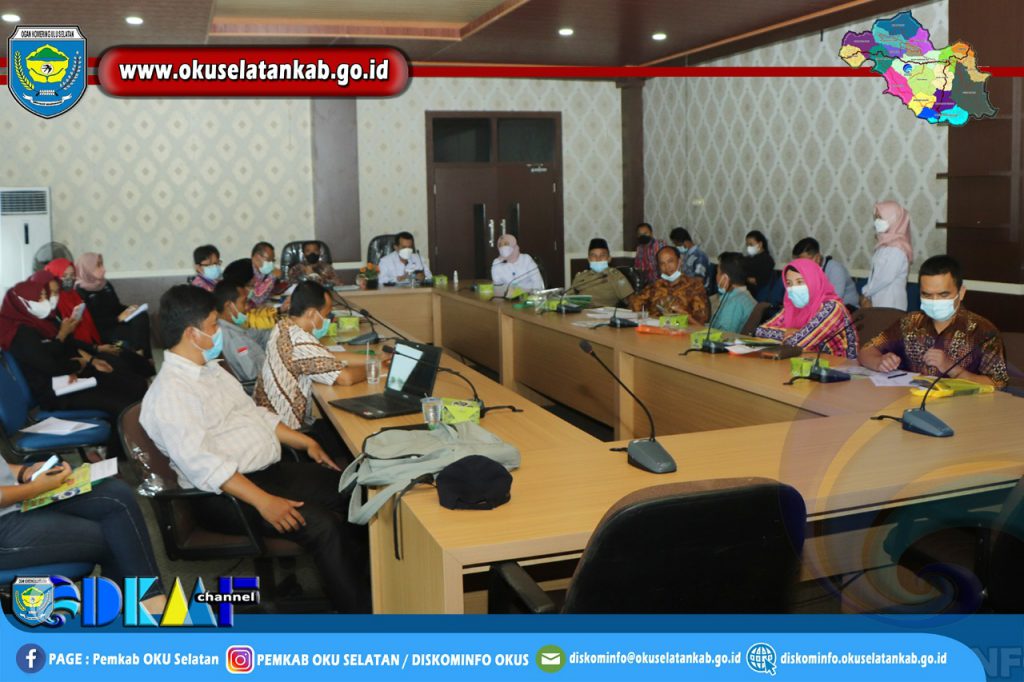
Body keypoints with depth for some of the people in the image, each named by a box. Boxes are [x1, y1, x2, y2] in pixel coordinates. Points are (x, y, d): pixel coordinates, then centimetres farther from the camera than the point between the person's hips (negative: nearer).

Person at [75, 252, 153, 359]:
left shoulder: (106, 285, 13)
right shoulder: (81, 292, -10)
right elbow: (93, 322, -15)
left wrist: (129, 309, -2)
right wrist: (118, 318, -19)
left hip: (117, 323, 7)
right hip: (101, 331, -7)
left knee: (142, 316, -23)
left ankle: (144, 357, -23)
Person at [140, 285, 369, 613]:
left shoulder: (210, 369, 14)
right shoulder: (170, 392, -17)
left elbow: (253, 412, 23)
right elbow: (202, 462, -27)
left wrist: (305, 442, 15)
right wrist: (264, 501, -33)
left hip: (270, 469, 10)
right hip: (226, 492, -10)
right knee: (323, 525, -25)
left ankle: (369, 576, 6)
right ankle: (363, 612, -13)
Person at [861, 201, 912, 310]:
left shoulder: (897, 248, -16)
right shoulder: (884, 244, 11)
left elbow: (885, 278, -20)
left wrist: (865, 292, -8)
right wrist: (867, 295, 0)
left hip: (890, 304, -8)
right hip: (878, 301, 8)